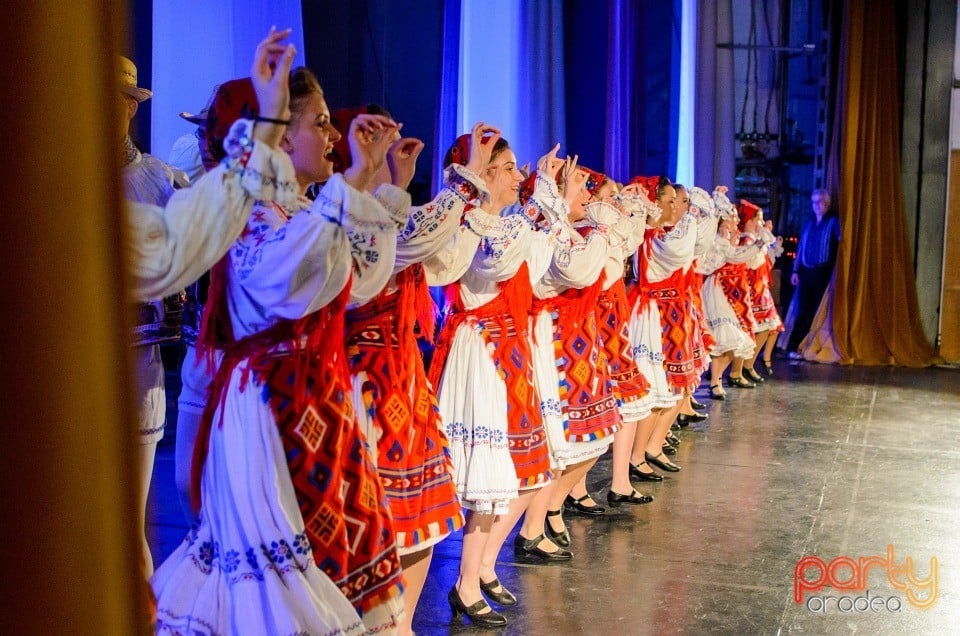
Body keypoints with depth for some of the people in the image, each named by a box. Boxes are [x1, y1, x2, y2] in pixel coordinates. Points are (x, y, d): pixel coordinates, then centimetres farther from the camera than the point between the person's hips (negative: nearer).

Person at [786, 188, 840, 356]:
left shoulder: (834, 222, 3)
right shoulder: (809, 224, 19)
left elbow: (842, 241, -9)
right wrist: (796, 271, 12)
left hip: (823, 273, -4)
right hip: (806, 273, 4)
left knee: (819, 312, -1)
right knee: (803, 312, 3)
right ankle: (794, 347, 3)